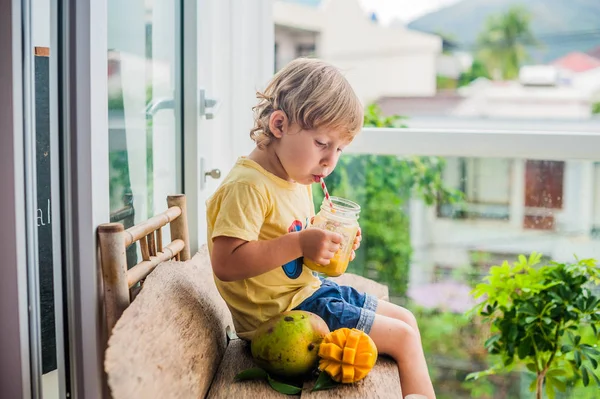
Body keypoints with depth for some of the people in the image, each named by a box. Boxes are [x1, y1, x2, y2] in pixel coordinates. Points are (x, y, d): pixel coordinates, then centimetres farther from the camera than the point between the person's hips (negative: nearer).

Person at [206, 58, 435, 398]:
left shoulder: (299, 181, 9)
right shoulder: (248, 186, -23)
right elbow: (226, 264, -31)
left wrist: (327, 240, 2)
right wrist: (299, 243, -31)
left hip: (307, 289, 10)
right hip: (281, 312, -10)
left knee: (406, 319, 16)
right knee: (403, 338, -7)